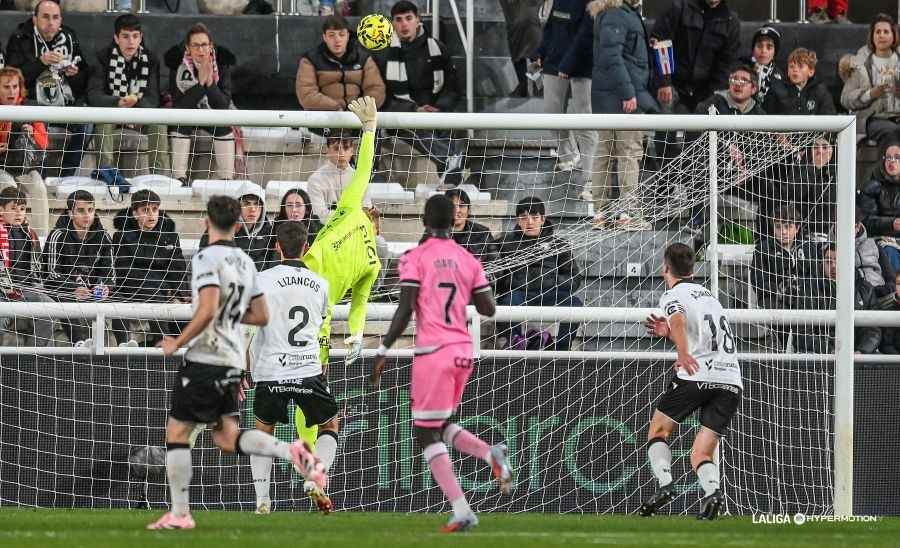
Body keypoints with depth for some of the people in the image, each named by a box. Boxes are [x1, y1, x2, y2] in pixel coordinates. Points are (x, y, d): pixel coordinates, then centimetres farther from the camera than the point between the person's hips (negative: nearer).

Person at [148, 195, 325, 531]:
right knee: (227, 438, 9)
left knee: (176, 432, 3)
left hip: (205, 359, -8)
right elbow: (261, 316, 17)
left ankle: (179, 513, 3)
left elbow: (207, 311, -23)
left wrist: (177, 343, -12)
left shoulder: (207, 258, -12)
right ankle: (292, 452, -12)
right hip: (233, 363, 8)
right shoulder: (246, 263, 12)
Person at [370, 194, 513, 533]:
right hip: (464, 351, 6)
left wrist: (383, 352, -7)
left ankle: (461, 511, -10)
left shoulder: (415, 258, -6)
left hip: (433, 352, -6)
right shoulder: (468, 260, 8)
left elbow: (405, 310, -13)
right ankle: (491, 454, -6)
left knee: (427, 433, 1)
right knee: (441, 426, 22)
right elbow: (488, 310, 9)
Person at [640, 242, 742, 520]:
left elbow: (679, 319, -21)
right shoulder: (707, 294, 27)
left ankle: (665, 484, -7)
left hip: (696, 377, -6)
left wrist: (683, 353, -36)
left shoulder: (673, 296, 3)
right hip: (731, 381, 6)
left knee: (658, 430, 15)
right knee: (701, 454, 6)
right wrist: (669, 333, 38)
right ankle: (712, 491, -24)